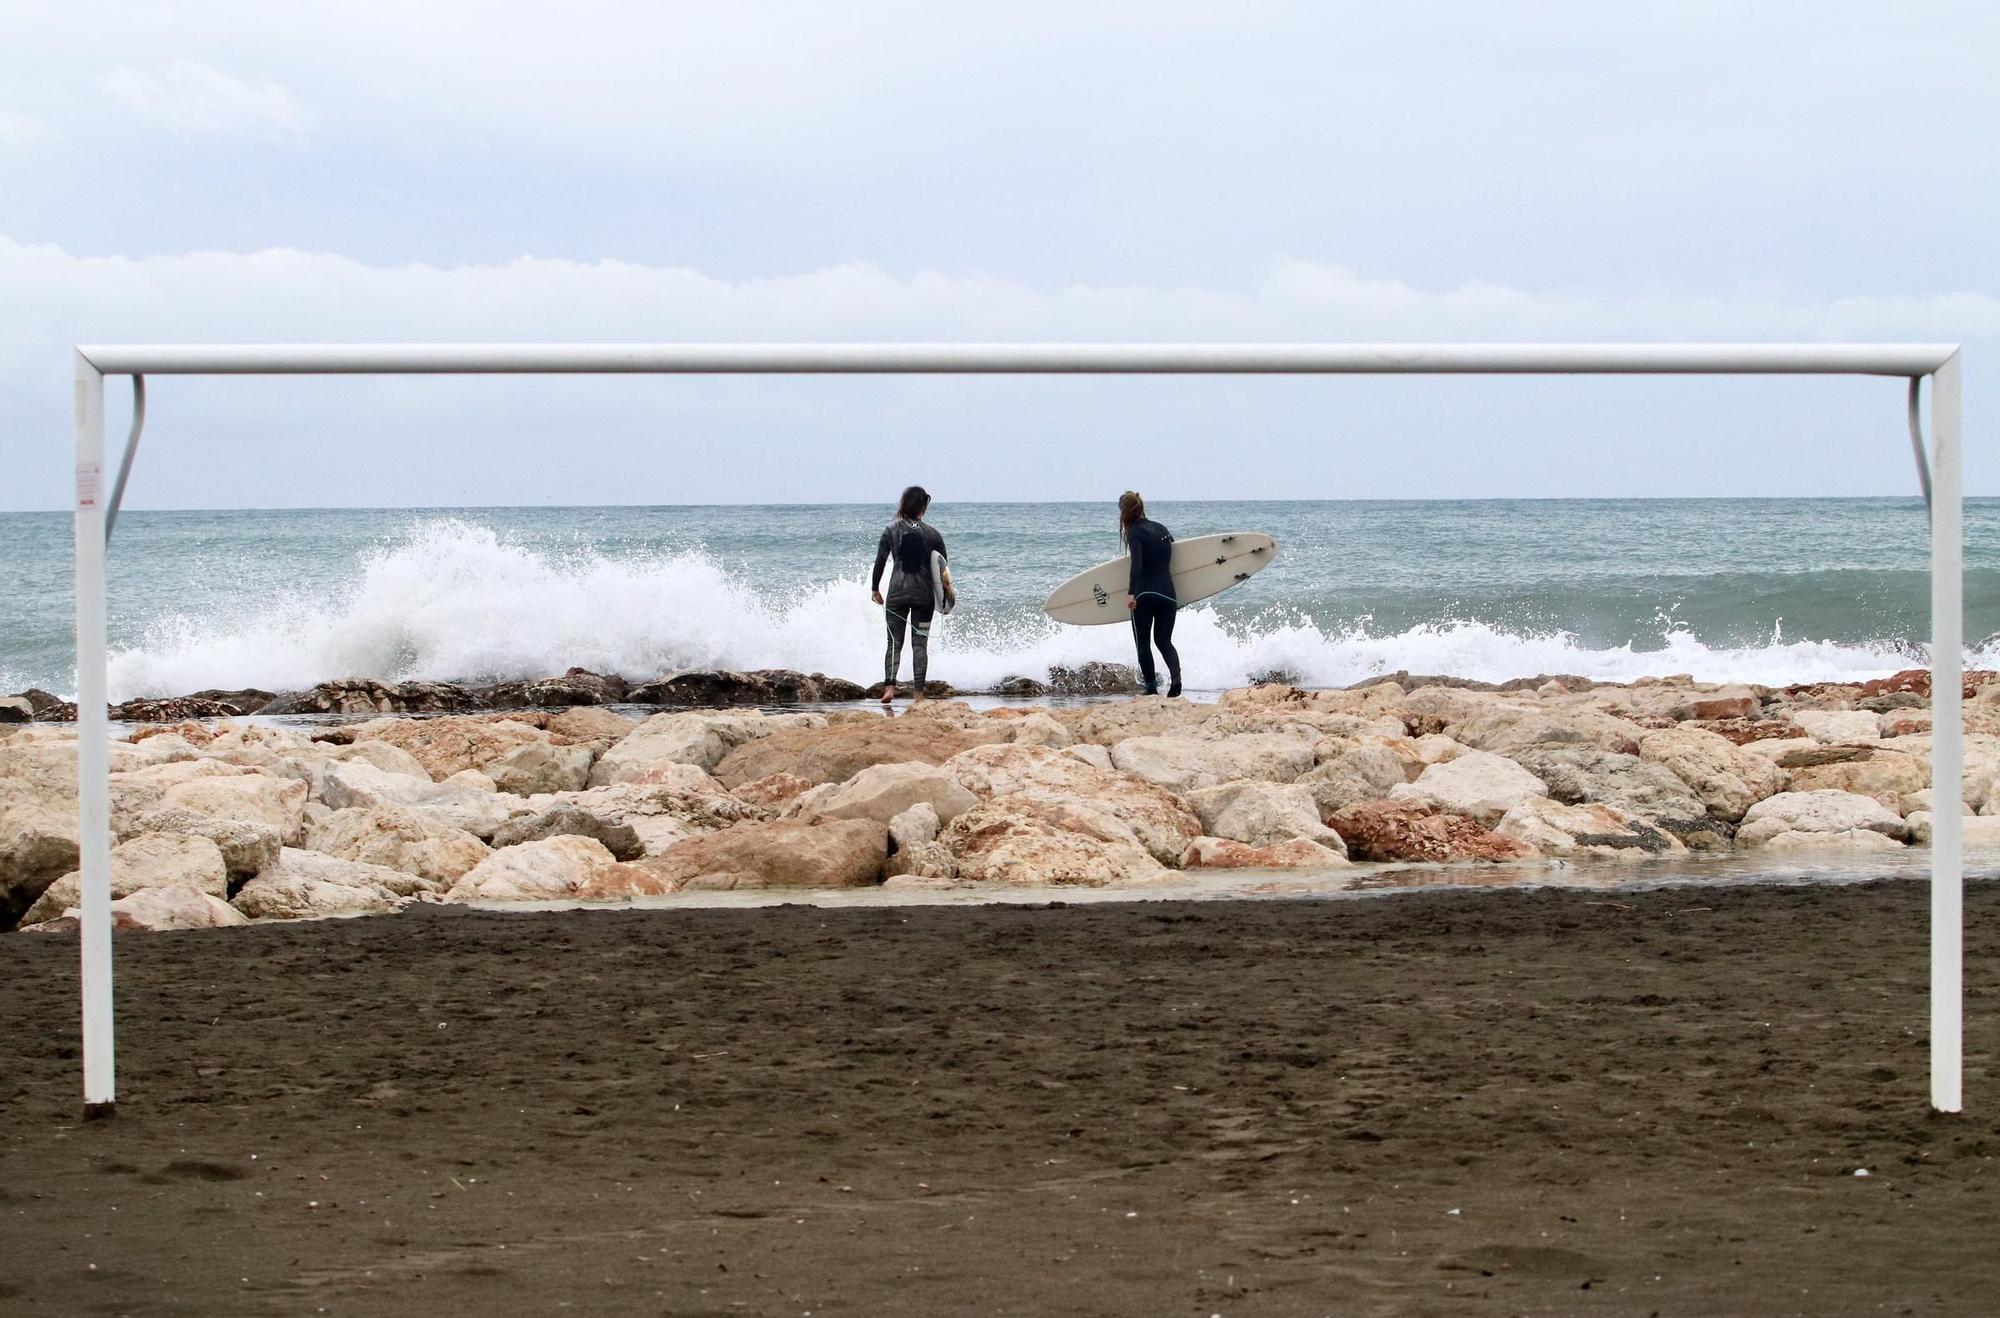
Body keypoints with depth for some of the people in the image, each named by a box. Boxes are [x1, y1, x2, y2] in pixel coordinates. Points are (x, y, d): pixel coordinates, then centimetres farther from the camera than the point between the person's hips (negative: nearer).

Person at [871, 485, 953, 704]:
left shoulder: (891, 530, -2)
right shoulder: (932, 533, -1)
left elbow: (880, 561, -3)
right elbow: (943, 566, 3)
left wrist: (874, 588, 9)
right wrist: (946, 594, 17)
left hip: (897, 593, 0)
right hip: (924, 594, 0)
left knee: (894, 641, 5)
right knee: (920, 643, 5)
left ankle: (890, 685, -13)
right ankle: (919, 693, 1)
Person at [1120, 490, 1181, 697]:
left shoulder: (1135, 532, -7)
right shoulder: (1161, 529, 13)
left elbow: (1137, 564, -20)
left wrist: (1131, 593, -25)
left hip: (1144, 595, -6)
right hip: (1168, 593, 6)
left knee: (1143, 643, 7)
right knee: (1164, 641, 13)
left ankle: (1151, 688, 7)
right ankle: (1176, 676, -11)